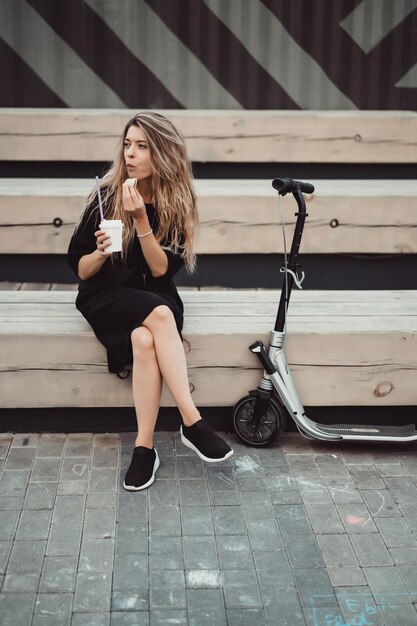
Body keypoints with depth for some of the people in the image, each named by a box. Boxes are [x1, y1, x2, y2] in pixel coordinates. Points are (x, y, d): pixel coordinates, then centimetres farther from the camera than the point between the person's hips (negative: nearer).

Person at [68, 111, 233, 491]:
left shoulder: (177, 201, -3)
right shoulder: (106, 195, -7)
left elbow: (161, 269, -12)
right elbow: (81, 271, -4)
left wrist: (140, 219, -23)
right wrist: (100, 252, -25)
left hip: (154, 296, 1)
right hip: (106, 296, -1)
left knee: (145, 339, -34)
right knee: (159, 315, -34)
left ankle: (144, 447, -30)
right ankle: (193, 422, -34)